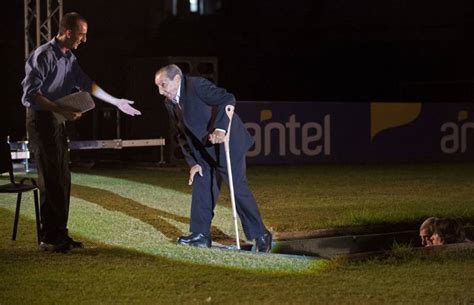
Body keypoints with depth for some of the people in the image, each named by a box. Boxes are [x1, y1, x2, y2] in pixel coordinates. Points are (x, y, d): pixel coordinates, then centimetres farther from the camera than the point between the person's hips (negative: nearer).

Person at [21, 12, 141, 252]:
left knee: (62, 180, 9)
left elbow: (87, 85, 20)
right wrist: (61, 110, -26)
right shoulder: (43, 56, -15)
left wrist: (117, 102, 21)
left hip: (57, 121, 9)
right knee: (50, 179, -8)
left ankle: (60, 234, 14)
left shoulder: (69, 58, 11)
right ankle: (49, 238, -4)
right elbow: (30, 93, -19)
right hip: (41, 119, -9)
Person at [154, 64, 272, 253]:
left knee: (238, 189, -7)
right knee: (201, 188, 5)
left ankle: (260, 235, 2)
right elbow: (182, 135, 10)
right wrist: (192, 162, 1)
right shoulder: (169, 103, 5)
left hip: (227, 142, -8)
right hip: (204, 151, 8)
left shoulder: (196, 85, -20)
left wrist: (220, 129, -41)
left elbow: (227, 100, -30)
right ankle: (201, 235, 12)